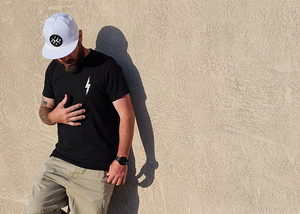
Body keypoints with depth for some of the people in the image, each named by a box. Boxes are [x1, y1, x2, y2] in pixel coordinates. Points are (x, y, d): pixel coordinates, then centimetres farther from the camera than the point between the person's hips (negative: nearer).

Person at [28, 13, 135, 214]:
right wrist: (53, 116, -5)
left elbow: (126, 115, -10)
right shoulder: (54, 69, 9)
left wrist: (121, 159, -15)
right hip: (59, 160, 5)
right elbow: (44, 109, 20)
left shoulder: (106, 67, -10)